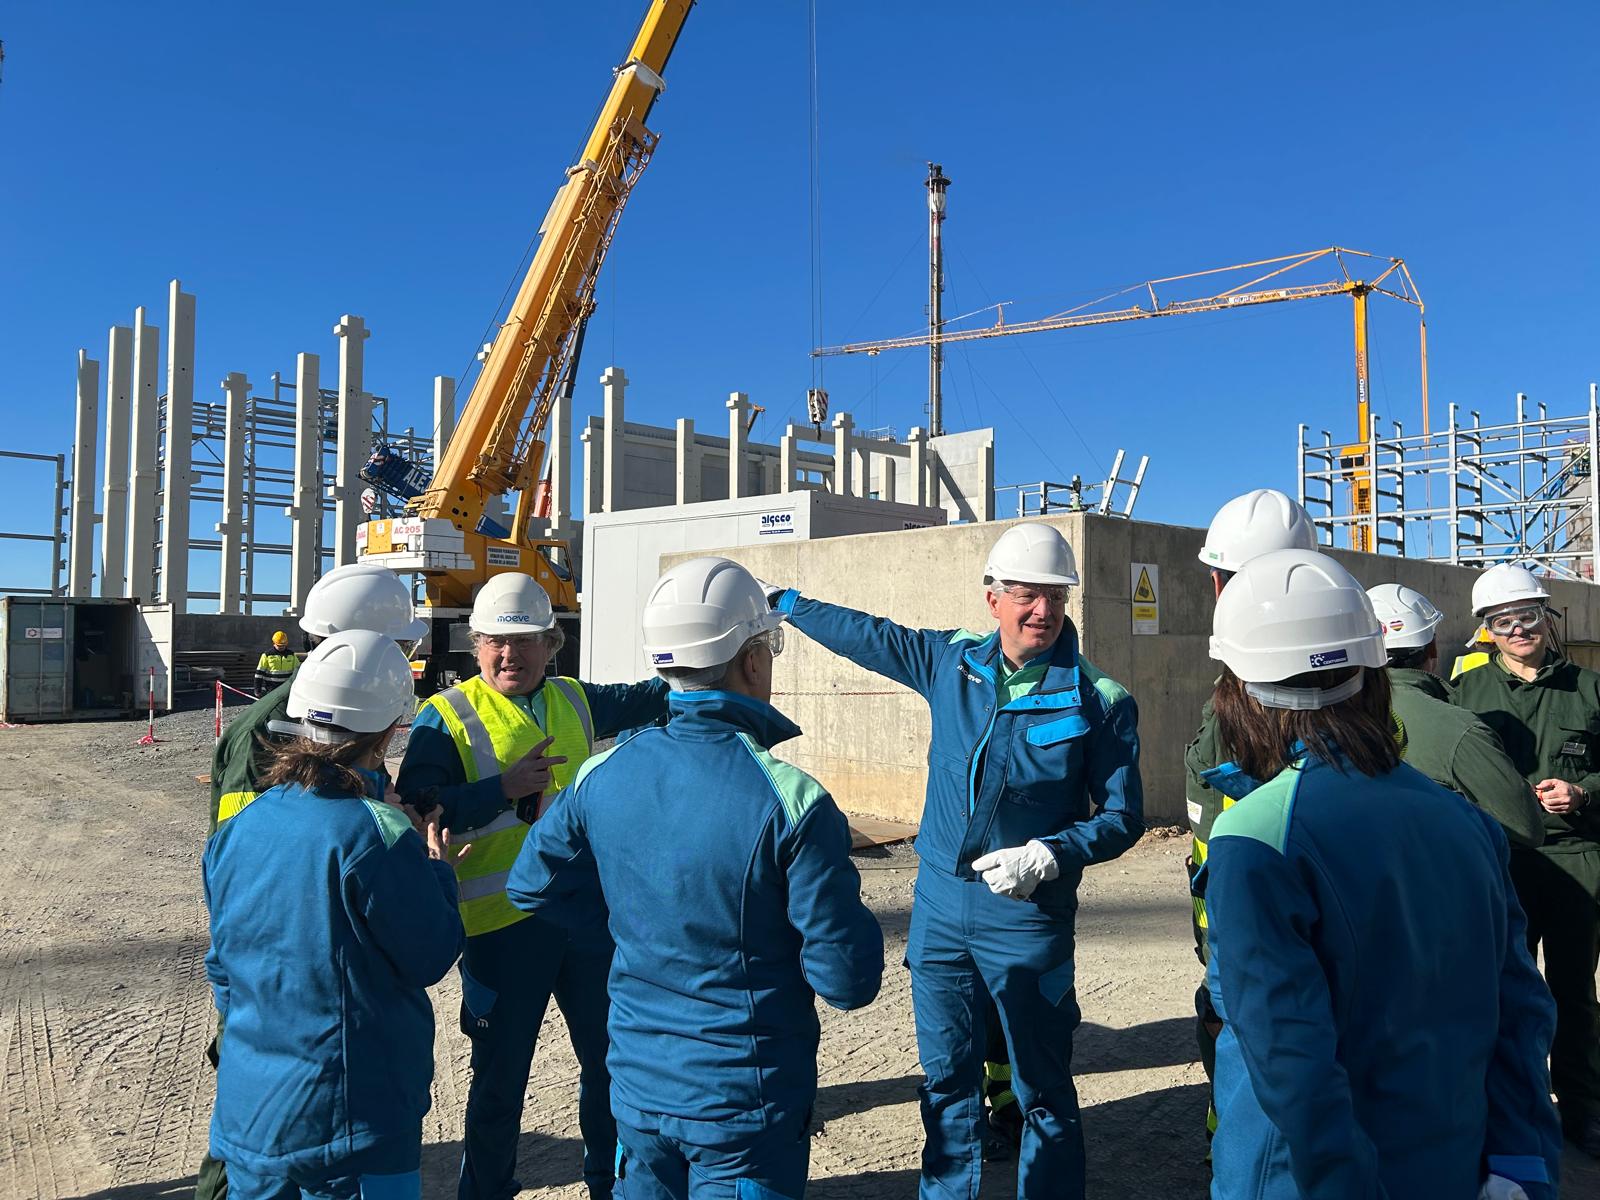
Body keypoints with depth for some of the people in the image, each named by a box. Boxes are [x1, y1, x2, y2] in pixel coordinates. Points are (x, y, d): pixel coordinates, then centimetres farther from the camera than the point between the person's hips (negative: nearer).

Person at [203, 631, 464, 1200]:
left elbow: (221, 966, 11)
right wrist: (436, 870, 2)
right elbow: (431, 957, -13)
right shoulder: (374, 833, -22)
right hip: (352, 1121, -6)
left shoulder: (236, 832, -1)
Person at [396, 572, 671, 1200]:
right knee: (500, 1077, 9)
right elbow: (414, 812, -18)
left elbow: (651, 697, 25)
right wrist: (503, 788, -25)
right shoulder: (448, 715, -8)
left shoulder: (575, 701, 8)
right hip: (502, 926, -5)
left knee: (611, 1060, 19)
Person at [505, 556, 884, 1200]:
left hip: (637, 1085, 5)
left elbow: (533, 885, 6)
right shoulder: (789, 799, -25)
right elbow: (848, 980, -21)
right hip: (745, 1104, -4)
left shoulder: (602, 775, -9)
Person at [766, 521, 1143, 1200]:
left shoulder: (1100, 701, -8)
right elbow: (864, 634, 15)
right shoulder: (950, 661, 1)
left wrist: (1047, 856, -20)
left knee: (1043, 1091, 5)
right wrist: (782, 601, 25)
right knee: (946, 1077, 16)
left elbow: (1122, 817, -4)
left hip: (1030, 919, -3)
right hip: (940, 908, 4)